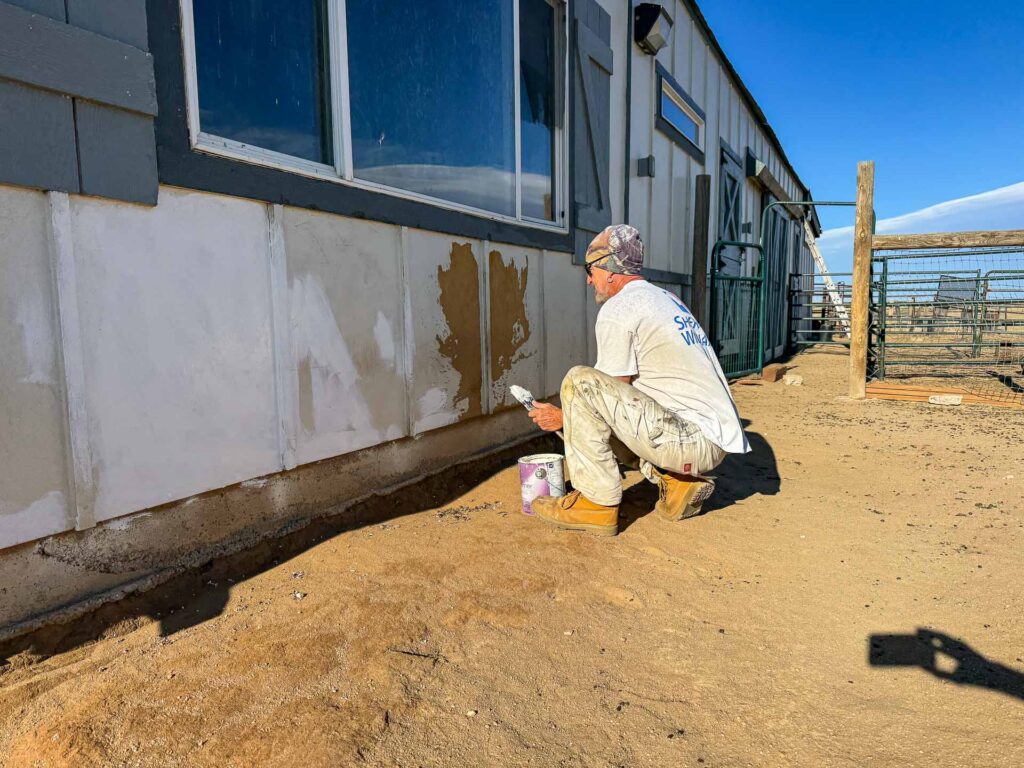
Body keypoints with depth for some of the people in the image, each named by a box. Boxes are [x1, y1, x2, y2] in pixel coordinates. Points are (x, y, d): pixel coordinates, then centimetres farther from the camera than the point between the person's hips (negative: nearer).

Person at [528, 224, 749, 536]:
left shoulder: (618, 309, -10)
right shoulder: (666, 297, 19)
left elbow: (614, 393, -7)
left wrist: (564, 417, 8)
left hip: (693, 441, -10)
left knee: (579, 380, -15)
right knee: (604, 424, 23)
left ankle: (597, 503, -10)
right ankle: (678, 481, 11)